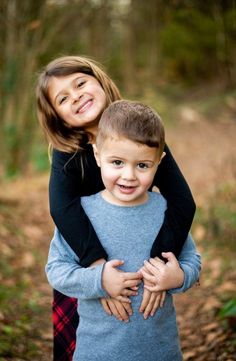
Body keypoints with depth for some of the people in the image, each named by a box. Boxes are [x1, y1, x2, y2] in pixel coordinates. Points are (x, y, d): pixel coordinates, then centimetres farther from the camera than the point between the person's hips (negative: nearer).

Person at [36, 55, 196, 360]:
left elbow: (182, 201, -25)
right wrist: (100, 267, -49)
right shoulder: (67, 152, -16)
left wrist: (160, 263, -38)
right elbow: (62, 207, -36)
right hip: (82, 267, 0)